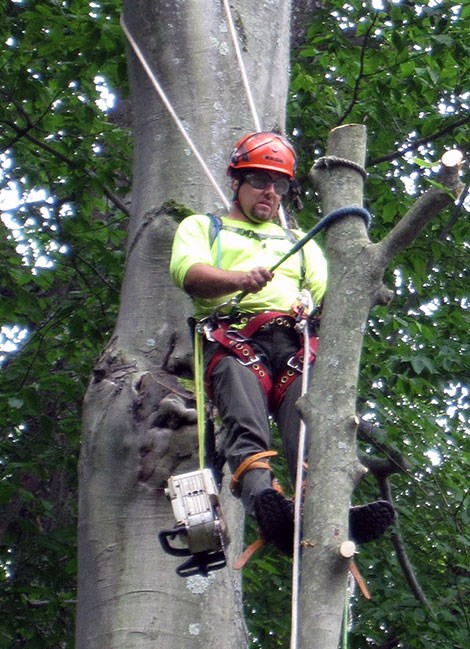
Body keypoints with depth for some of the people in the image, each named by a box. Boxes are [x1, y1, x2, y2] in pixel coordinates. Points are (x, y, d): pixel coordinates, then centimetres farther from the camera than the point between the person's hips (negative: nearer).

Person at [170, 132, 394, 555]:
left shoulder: (299, 242, 39)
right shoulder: (202, 227, 29)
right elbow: (190, 273, 4)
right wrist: (240, 278, -18)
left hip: (295, 342, 2)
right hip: (233, 340, -2)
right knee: (247, 420, -36)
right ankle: (261, 495, -59)